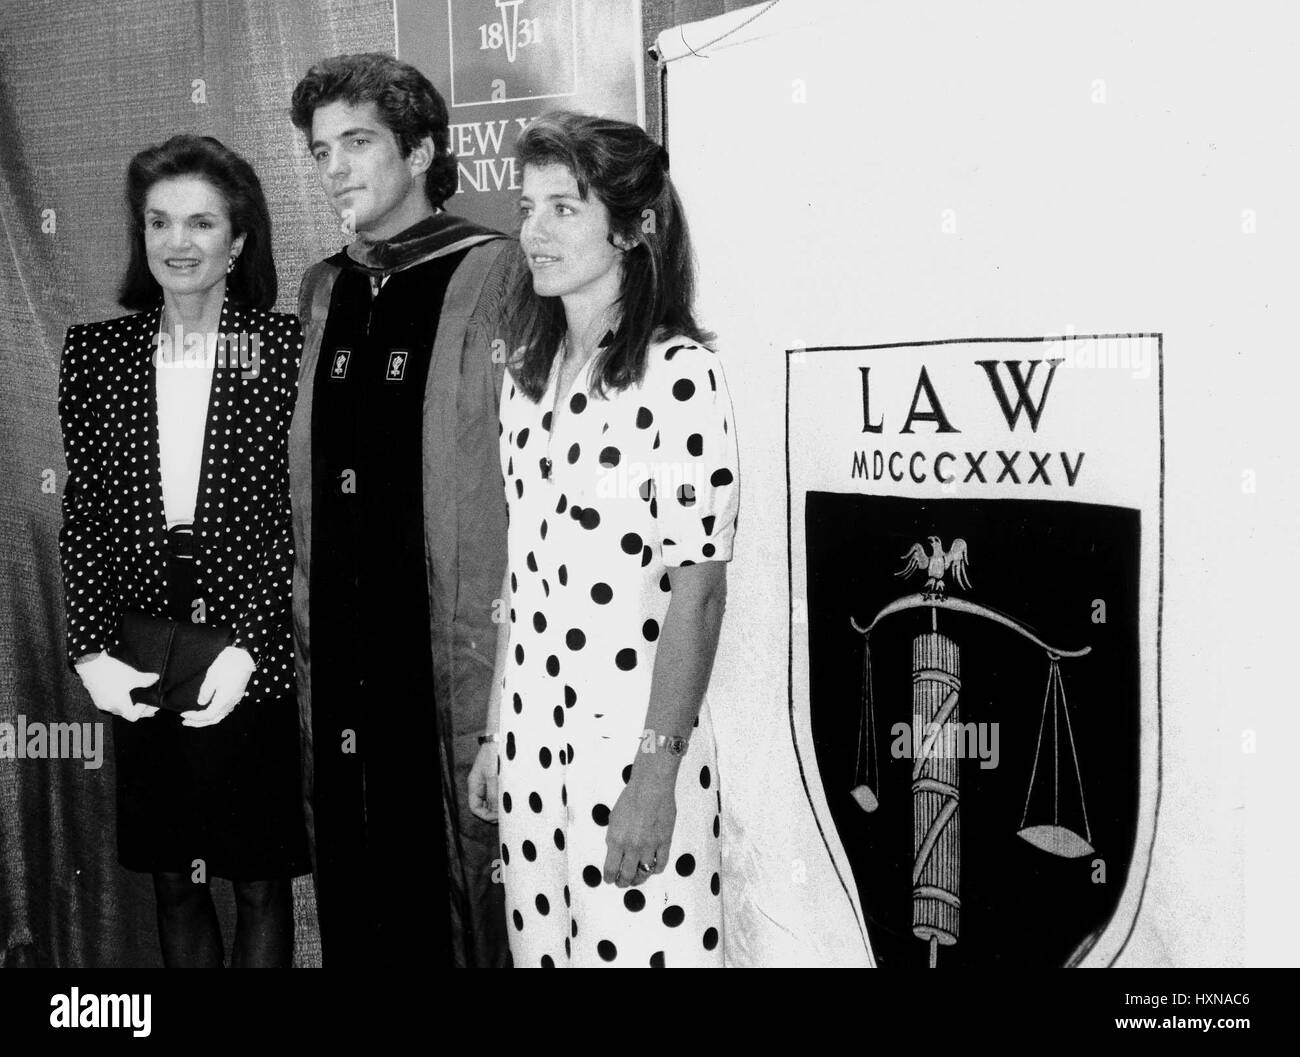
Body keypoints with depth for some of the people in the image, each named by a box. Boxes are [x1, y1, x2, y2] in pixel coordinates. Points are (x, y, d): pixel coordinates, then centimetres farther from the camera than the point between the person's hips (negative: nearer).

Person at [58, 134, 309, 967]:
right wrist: (93, 650, -4)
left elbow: (300, 512, -6)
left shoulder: (286, 346, -5)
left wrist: (248, 646, -14)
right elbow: (83, 515, 5)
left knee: (260, 880, 8)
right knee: (171, 877, 15)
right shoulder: (96, 351, 4)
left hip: (253, 657, -3)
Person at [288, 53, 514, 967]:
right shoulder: (325, 290, 14)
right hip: (342, 664, 6)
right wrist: (306, 634, 12)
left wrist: (510, 644, -14)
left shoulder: (491, 275, -7)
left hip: (452, 653, -6)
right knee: (355, 900, 14)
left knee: (464, 886, 3)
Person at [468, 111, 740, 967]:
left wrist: (657, 773, -18)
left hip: (632, 738, -6)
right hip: (531, 735, 6)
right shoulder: (529, 375, 9)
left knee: (637, 944, 2)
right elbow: (524, 573, 12)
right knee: (542, 943, 14)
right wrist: (497, 733, 12)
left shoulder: (679, 372, -11)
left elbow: (697, 588, -14)